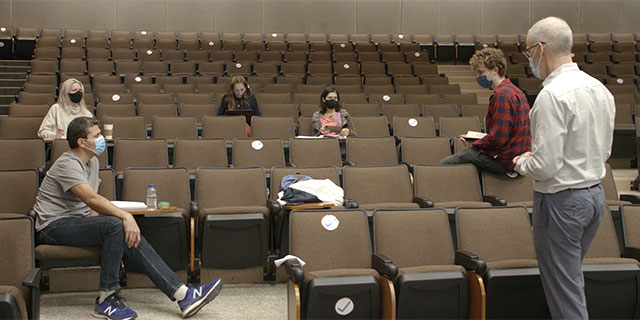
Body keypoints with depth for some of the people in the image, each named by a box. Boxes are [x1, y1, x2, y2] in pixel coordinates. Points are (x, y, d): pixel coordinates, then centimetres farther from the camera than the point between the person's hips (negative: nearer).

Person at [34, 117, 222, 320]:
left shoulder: (92, 161, 16)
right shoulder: (68, 164, -15)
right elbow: (91, 199, -29)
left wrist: (95, 220, -2)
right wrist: (125, 216, -36)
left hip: (77, 223, 8)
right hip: (54, 226, -8)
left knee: (131, 236, -14)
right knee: (115, 225, -32)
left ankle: (182, 294, -22)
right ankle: (106, 299, -25)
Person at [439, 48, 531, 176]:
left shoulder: (501, 95, -19)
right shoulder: (514, 90, 15)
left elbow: (498, 138, -23)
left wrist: (474, 144, -7)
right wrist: (477, 141, 14)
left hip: (505, 161, -11)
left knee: (444, 165, -6)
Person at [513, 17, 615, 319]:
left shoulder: (552, 95, -21)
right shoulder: (600, 89, 6)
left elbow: (546, 165, -25)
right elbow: (604, 151, 15)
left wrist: (522, 162, -3)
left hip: (561, 201, -9)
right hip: (595, 194, 9)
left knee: (564, 291, 3)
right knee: (571, 279, 22)